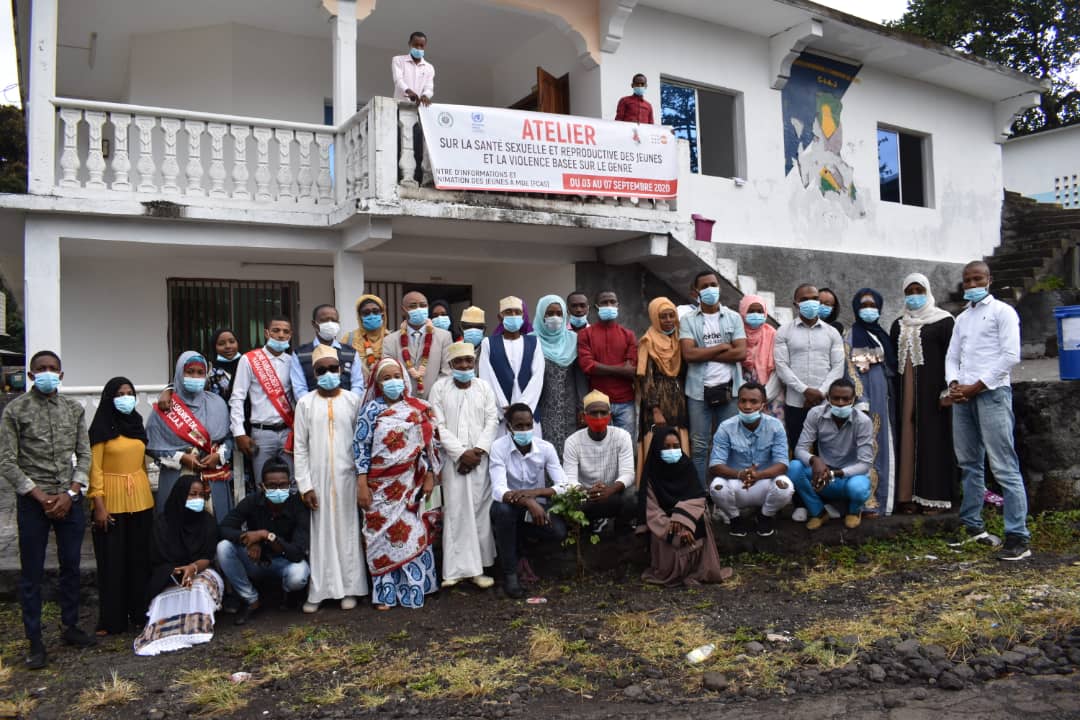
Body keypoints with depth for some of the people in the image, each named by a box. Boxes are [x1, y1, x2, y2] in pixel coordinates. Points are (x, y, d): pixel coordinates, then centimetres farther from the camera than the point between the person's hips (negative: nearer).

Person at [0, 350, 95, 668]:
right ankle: (35, 641, 14)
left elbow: (84, 454, 5)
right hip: (32, 501, -3)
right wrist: (41, 497, -11)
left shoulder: (74, 409, 5)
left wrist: (70, 494, -7)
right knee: (32, 572, 5)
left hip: (70, 500, 3)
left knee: (71, 566, 12)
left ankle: (70, 626, 26)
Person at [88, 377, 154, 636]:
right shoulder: (102, 428, -4)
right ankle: (112, 620, 9)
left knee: (140, 558, 9)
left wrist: (145, 491, 13)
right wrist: (99, 505, -14)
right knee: (113, 560, 2)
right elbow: (94, 468, -9)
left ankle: (139, 612, 18)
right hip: (112, 501, -5)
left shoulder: (137, 424, 12)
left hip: (140, 499, 5)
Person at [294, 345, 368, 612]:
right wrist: (304, 485, -4)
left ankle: (349, 588, 14)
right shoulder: (305, 403, 2)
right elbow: (300, 447, 2)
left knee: (347, 530, 5)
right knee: (319, 532, 3)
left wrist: (362, 478, -2)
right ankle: (317, 590, 13)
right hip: (317, 477, 0)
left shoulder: (353, 400, 2)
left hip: (346, 477, 0)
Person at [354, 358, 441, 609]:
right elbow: (361, 446, -4)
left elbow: (430, 443, 6)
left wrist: (430, 476, 2)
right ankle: (385, 593, 12)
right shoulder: (371, 409, -1)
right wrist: (362, 484, -8)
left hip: (411, 484, 2)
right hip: (381, 485, -1)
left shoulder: (419, 409, 3)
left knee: (413, 534, 5)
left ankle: (414, 588, 18)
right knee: (383, 535, 4)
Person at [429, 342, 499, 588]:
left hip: (480, 457, 2)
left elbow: (492, 422, 4)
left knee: (480, 510, 0)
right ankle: (456, 569, 0)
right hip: (452, 458, -2)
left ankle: (477, 567, 6)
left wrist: (478, 451, -9)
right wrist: (462, 453, -10)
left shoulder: (484, 387, 9)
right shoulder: (440, 388, 3)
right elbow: (438, 425, -3)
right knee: (455, 510, -4)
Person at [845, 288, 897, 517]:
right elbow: (851, 371, -10)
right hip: (866, 394, -7)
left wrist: (891, 397, 8)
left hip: (883, 395, 7)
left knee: (883, 444, 8)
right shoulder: (851, 336, -4)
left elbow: (890, 366, 17)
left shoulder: (882, 334, 15)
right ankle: (868, 501, -2)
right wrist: (861, 401, -17)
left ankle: (880, 497, 15)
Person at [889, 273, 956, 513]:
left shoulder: (943, 321, 0)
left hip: (932, 389, -5)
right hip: (905, 391, 5)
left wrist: (947, 391, -12)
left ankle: (934, 496, 3)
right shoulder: (898, 325, 16)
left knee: (932, 439, -3)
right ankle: (909, 495, 9)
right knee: (908, 439, 4)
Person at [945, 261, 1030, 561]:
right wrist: (954, 384, -1)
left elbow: (1011, 355, -8)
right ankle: (973, 528, 18)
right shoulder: (961, 318, 20)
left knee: (1004, 466, -10)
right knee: (969, 464, 10)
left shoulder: (1002, 311, 1)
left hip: (992, 393, -7)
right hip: (962, 397, 7)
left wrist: (978, 386, -11)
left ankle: (1018, 538, -8)